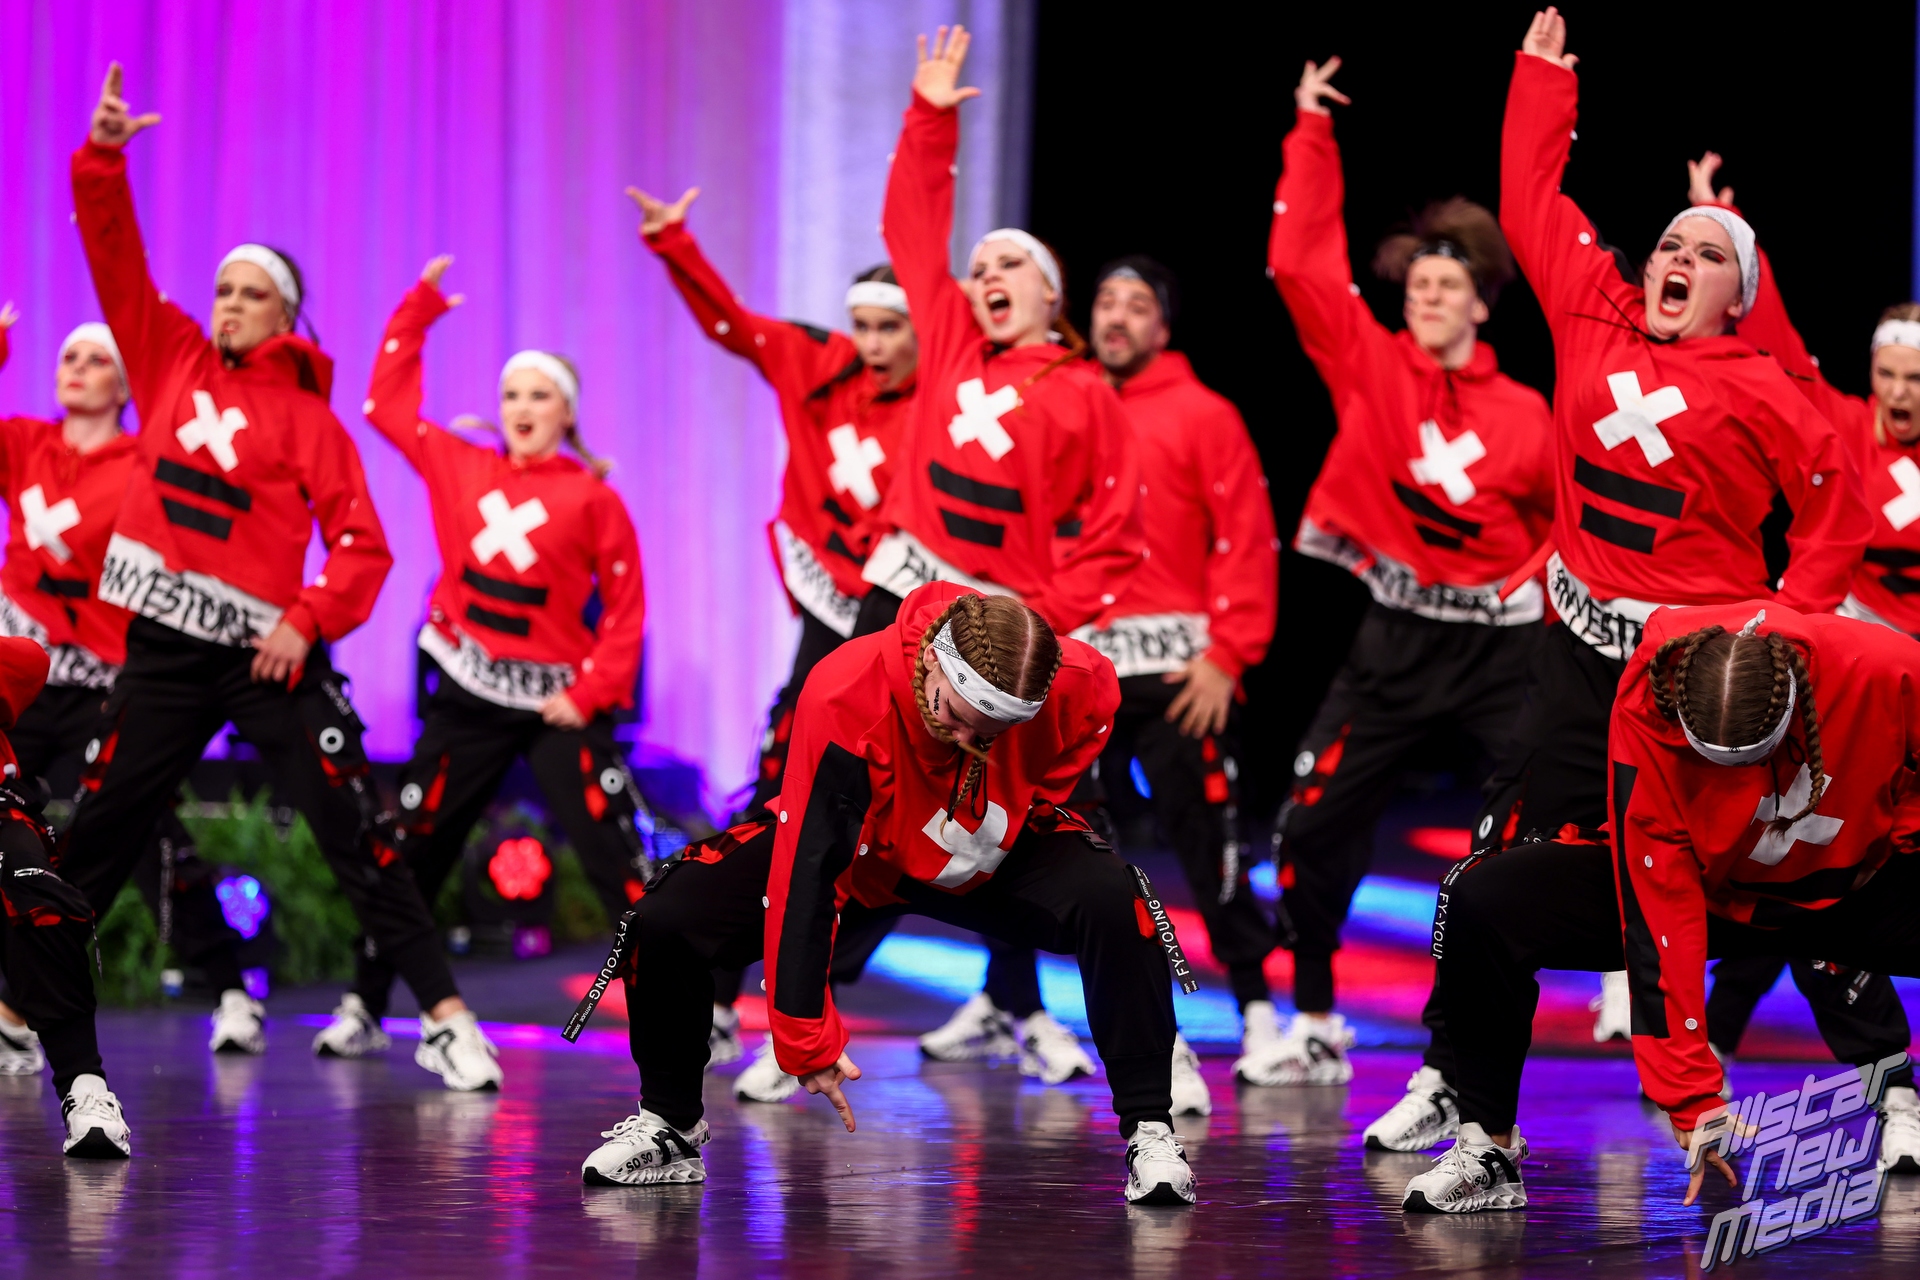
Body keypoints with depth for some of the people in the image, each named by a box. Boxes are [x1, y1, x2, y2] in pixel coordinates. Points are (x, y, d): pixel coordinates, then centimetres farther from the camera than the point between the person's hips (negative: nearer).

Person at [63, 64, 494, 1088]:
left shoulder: (305, 415, -1)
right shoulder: (172, 359, 10)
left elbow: (362, 540, -4)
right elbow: (116, 256, 6)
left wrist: (309, 622, -17)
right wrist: (102, 156, -7)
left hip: (264, 652, -4)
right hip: (166, 644, 4)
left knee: (351, 832, -8)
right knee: (94, 832, 9)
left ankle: (445, 1016, -7)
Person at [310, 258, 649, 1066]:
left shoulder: (591, 498, -4)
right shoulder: (459, 469, 6)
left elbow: (626, 604, -4)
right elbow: (387, 402, 14)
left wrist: (591, 692, -12)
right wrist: (419, 311, 12)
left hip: (555, 701, -4)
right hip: (468, 696, 4)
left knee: (614, 855, -9)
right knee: (410, 849, 7)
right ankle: (363, 1008, 17)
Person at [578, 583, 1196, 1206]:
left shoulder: (1078, 685, -30)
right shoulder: (844, 696, -39)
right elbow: (807, 870, -37)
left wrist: (1030, 809, -11)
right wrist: (807, 1038, -35)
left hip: (996, 857, 1)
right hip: (849, 840, -1)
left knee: (1113, 903, -28)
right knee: (664, 921, -19)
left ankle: (1148, 1134, -14)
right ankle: (670, 1125, 5)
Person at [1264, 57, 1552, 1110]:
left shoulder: (1525, 415, 0)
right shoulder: (1370, 365, 0)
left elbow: (1559, 530, 9)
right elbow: (1300, 262, -6)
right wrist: (1312, 133, -5)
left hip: (1503, 639, -1)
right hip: (1398, 633, 1)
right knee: (1314, 828, 5)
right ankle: (1315, 1030, 22)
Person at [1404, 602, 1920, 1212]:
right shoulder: (1648, 706, -30)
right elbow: (1660, 909, -29)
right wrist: (1693, 1101, -30)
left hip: (1848, 884, 1)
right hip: (1704, 886, 0)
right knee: (1481, 901, -22)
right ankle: (1487, 1148, -10)